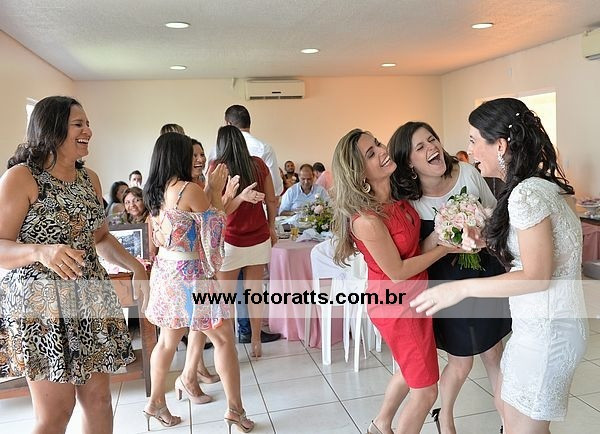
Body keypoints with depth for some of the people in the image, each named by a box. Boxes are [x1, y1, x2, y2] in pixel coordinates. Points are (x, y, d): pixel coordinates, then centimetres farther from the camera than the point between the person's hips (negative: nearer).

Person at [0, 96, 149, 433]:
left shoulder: (89, 178, 11)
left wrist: (136, 267, 8)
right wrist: (41, 251, -31)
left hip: (91, 299, 6)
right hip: (42, 301, -6)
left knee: (99, 399, 10)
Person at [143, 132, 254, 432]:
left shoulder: (154, 192, 6)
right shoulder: (189, 189, -18)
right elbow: (215, 227, -8)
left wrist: (210, 190, 16)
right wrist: (216, 190, 0)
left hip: (166, 272, 8)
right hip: (190, 277, -8)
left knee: (168, 339, 20)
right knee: (224, 338, 4)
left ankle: (156, 402, 34)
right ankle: (235, 409, 13)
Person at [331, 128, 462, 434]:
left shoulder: (397, 195, -5)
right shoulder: (366, 219, -29)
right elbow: (398, 272, -21)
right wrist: (445, 248, -16)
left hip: (415, 295, 8)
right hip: (395, 303, -8)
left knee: (411, 371, 27)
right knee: (425, 390, 7)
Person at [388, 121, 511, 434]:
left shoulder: (467, 173, -6)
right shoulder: (407, 201, -17)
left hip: (487, 274, 4)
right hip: (448, 285, -3)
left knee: (494, 353, 17)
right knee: (461, 362, 10)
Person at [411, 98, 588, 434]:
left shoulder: (527, 193, -23)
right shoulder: (536, 185, 6)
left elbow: (537, 276, -24)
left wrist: (461, 288, -24)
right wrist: (486, 241, 5)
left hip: (548, 329, -10)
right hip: (543, 322, 10)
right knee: (507, 394, 23)